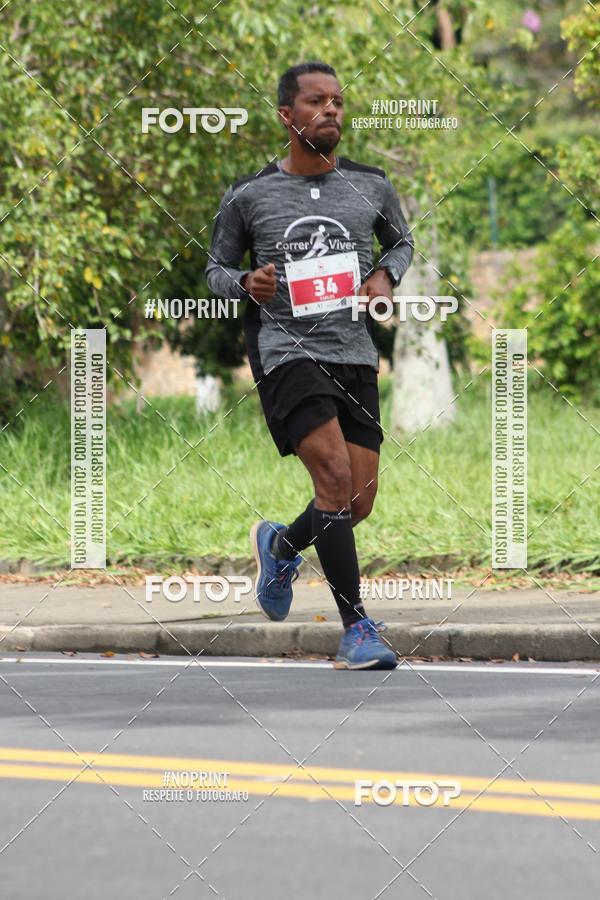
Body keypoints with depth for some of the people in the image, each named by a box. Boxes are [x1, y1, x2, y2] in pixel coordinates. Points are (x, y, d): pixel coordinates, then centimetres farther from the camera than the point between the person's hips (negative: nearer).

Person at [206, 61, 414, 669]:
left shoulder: (371, 186, 8)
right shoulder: (248, 196, 1)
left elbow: (401, 240, 25)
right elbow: (216, 267, 12)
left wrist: (386, 276, 4)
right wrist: (245, 284, -9)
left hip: (356, 352, 4)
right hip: (285, 350, -4)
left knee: (359, 502, 3)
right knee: (335, 479, -20)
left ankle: (281, 545, 37)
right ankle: (356, 629, -16)